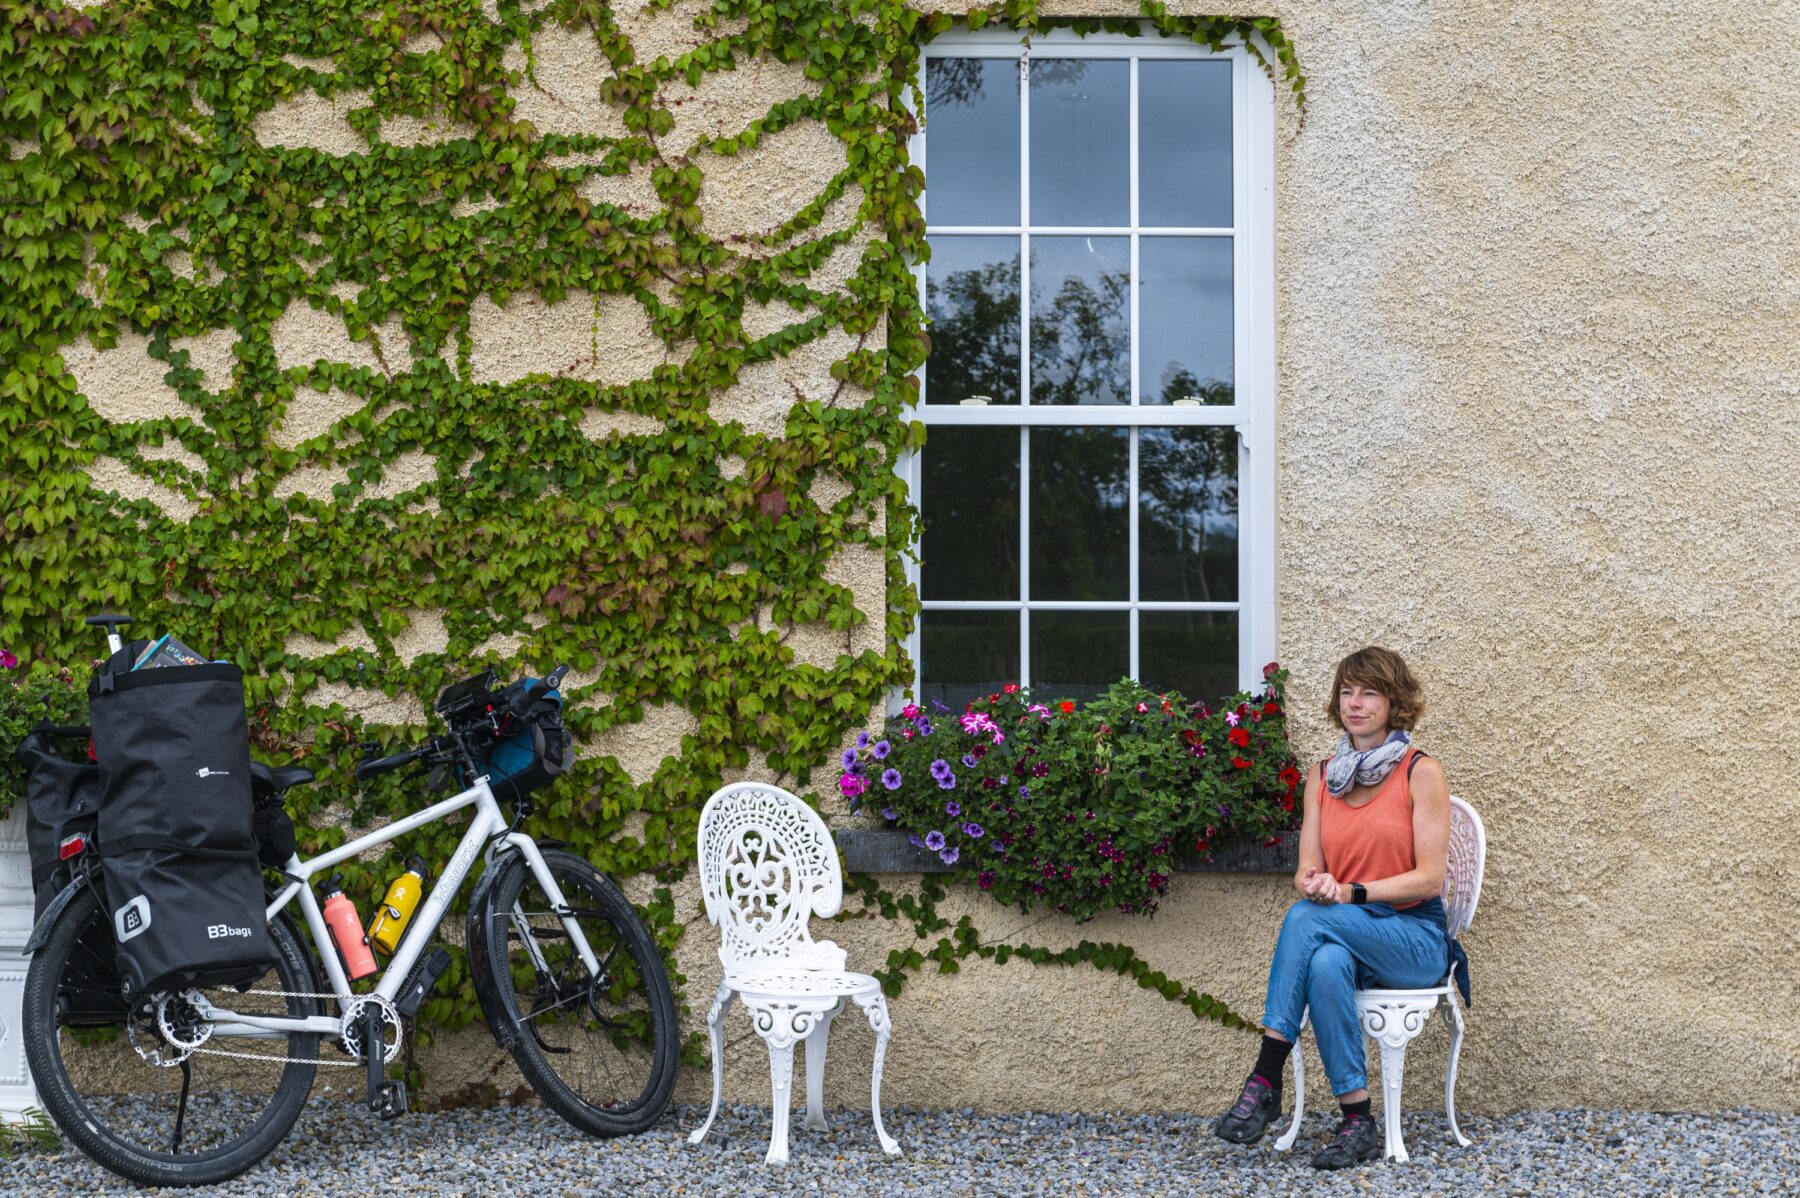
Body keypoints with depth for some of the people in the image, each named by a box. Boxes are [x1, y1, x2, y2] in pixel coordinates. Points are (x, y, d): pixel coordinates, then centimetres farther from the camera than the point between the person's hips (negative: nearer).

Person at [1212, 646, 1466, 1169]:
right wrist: (1312, 884, -20)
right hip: (1343, 938, 4)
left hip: (1415, 939, -4)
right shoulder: (1322, 777, 11)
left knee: (1307, 919, -32)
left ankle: (1265, 1082, -31)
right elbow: (1307, 870, 6)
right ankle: (1357, 1122, -32)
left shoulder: (1421, 773, -4)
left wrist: (1351, 892, -21)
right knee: (1326, 964, -34)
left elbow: (1429, 877, -10)